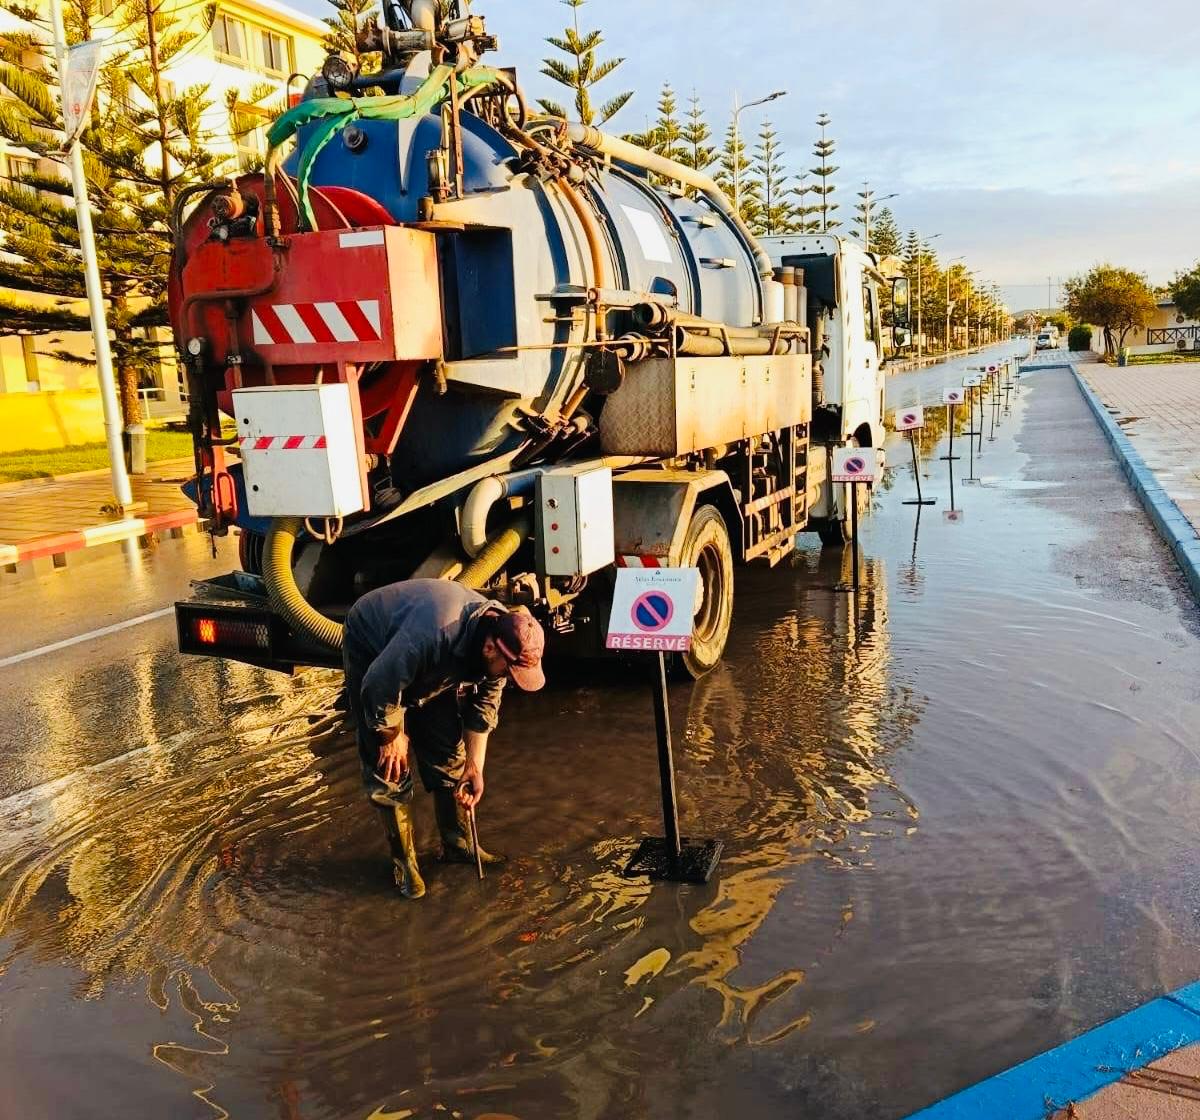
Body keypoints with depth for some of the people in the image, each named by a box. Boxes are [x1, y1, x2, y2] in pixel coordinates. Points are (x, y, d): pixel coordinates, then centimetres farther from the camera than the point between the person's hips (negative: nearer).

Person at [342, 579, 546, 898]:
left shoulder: (503, 635, -22)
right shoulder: (435, 633, -46)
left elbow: (484, 705, -6)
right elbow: (378, 686, -32)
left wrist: (475, 766, -5)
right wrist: (391, 735, -15)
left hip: (431, 669, 6)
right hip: (373, 651, -6)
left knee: (449, 752, 4)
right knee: (391, 764, -8)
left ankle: (459, 845, 19)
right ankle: (404, 861, 7)